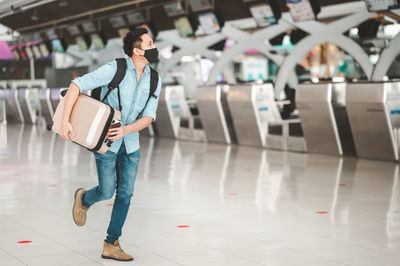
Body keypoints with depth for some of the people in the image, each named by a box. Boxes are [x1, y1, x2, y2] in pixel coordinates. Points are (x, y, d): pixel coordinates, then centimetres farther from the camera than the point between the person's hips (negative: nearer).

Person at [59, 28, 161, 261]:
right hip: (105, 142, -4)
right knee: (107, 191, -4)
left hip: (130, 144, 4)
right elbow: (76, 85, -21)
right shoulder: (115, 69, -19)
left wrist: (126, 129, -26)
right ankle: (84, 199, 33)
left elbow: (149, 117, -7)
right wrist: (65, 121, -28)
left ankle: (111, 245, 11)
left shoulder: (154, 81, -4)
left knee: (125, 193, 0)